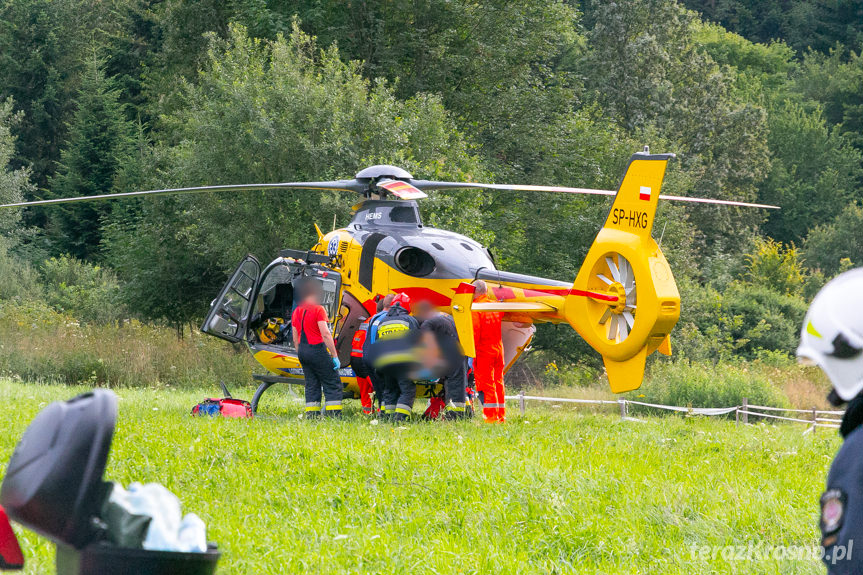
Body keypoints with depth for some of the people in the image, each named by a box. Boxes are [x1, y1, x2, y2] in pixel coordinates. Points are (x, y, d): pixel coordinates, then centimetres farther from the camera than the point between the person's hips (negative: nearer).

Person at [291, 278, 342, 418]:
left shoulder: (296, 312, 12)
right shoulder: (318, 309, -11)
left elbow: (295, 339, 15)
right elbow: (325, 334, -16)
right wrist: (335, 356, -14)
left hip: (302, 350, 7)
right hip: (317, 349, -7)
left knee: (311, 385, 11)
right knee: (333, 385, -2)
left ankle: (311, 414, 6)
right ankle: (334, 415, -10)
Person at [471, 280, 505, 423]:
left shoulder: (476, 308, -11)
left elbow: (474, 333, -15)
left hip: (484, 351, -7)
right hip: (498, 349, 7)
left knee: (486, 385, -4)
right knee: (498, 383, 12)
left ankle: (491, 417, -7)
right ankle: (501, 416, 15)